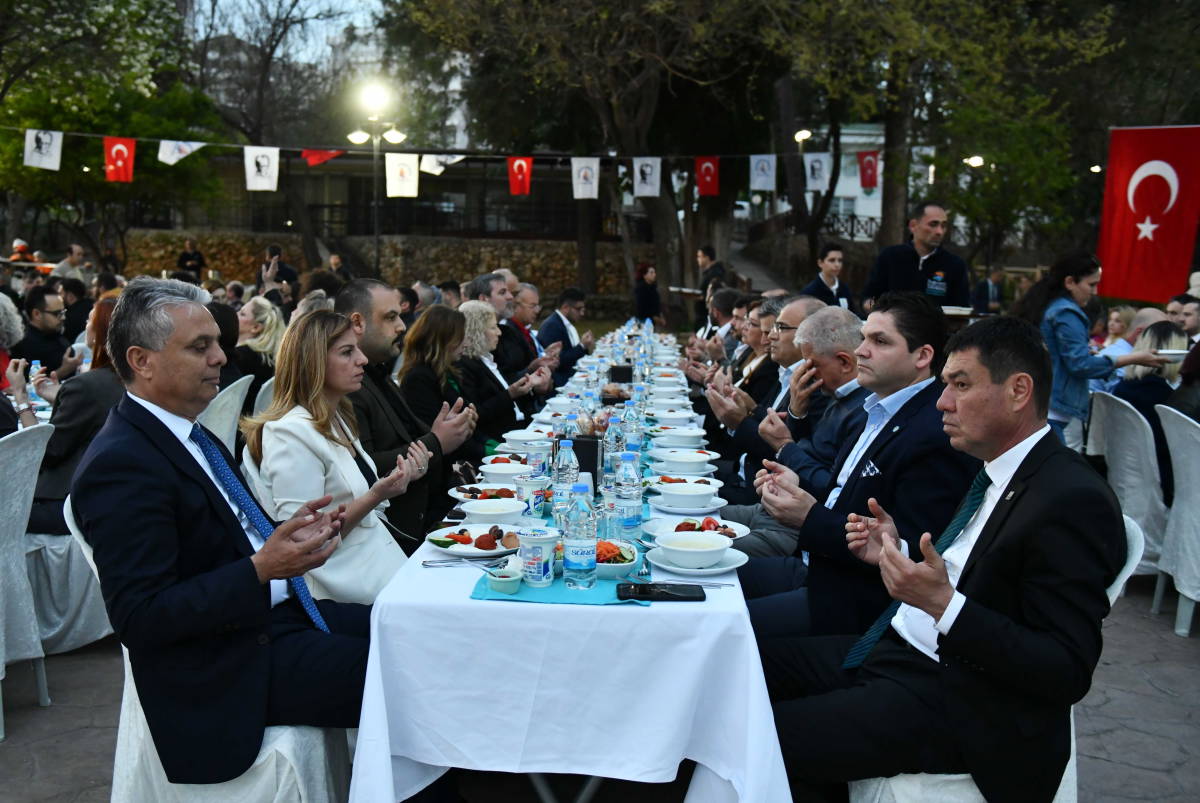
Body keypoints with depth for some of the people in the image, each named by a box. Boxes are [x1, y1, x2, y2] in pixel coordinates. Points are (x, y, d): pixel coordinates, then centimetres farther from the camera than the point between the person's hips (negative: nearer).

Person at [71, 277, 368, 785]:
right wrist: (261, 570, -28)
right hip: (228, 666, -9)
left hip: (277, 612, 9)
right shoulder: (121, 464, -19)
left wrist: (290, 530, 2)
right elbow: (139, 618, -22)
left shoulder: (189, 434, 9)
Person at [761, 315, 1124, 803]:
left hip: (954, 700, -9)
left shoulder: (1072, 501, -19)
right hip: (895, 652, 9)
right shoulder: (997, 473, 9)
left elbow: (1067, 675, -22)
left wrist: (944, 603, -31)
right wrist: (896, 556, 2)